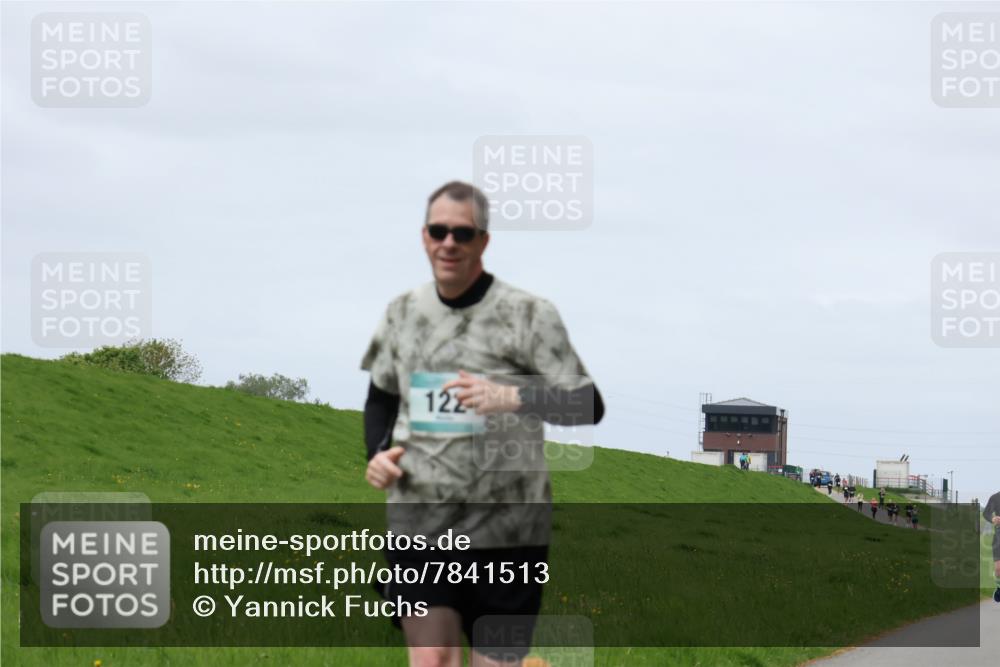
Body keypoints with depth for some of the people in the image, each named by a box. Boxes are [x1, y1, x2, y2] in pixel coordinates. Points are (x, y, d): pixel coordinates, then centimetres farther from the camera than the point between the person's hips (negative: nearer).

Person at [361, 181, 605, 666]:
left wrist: (514, 397, -28)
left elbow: (588, 405, -10)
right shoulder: (404, 312, 10)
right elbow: (381, 396, 25)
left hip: (505, 529, -3)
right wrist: (377, 452, 4)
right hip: (418, 525, 3)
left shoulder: (528, 315, -5)